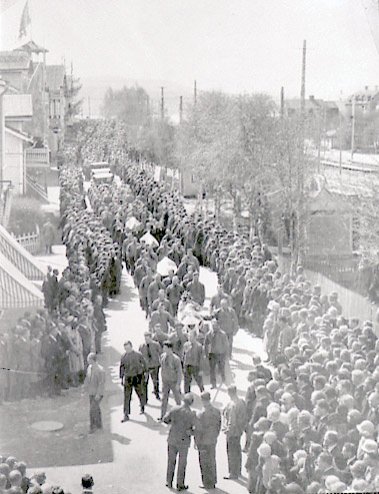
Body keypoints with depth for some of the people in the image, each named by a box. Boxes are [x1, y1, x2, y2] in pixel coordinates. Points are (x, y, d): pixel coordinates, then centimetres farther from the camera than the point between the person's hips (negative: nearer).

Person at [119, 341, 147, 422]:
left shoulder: (138, 355, -6)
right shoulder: (123, 357, 0)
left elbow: (144, 363, 6)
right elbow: (122, 368, 9)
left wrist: (145, 372, 9)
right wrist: (121, 378, 10)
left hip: (138, 377, -1)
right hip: (128, 378, 1)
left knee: (140, 393, 14)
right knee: (126, 397, -2)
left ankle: (142, 407, 41)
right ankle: (126, 415, 1)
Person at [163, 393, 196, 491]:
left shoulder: (174, 409, -10)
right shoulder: (192, 414, -18)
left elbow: (165, 419, 1)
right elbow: (194, 430, -16)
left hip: (172, 439, 3)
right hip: (183, 442, -3)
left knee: (171, 461, 19)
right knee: (182, 463, 12)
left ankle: (169, 482, 28)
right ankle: (180, 485, 19)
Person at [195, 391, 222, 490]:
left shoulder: (200, 414, -24)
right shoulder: (217, 411, -5)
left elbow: (199, 431, -20)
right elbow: (219, 425, 5)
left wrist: (196, 442, -8)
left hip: (204, 442, -6)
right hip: (213, 441, 6)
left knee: (205, 463, 8)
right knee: (212, 461, 20)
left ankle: (208, 483, 18)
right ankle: (213, 482, 31)